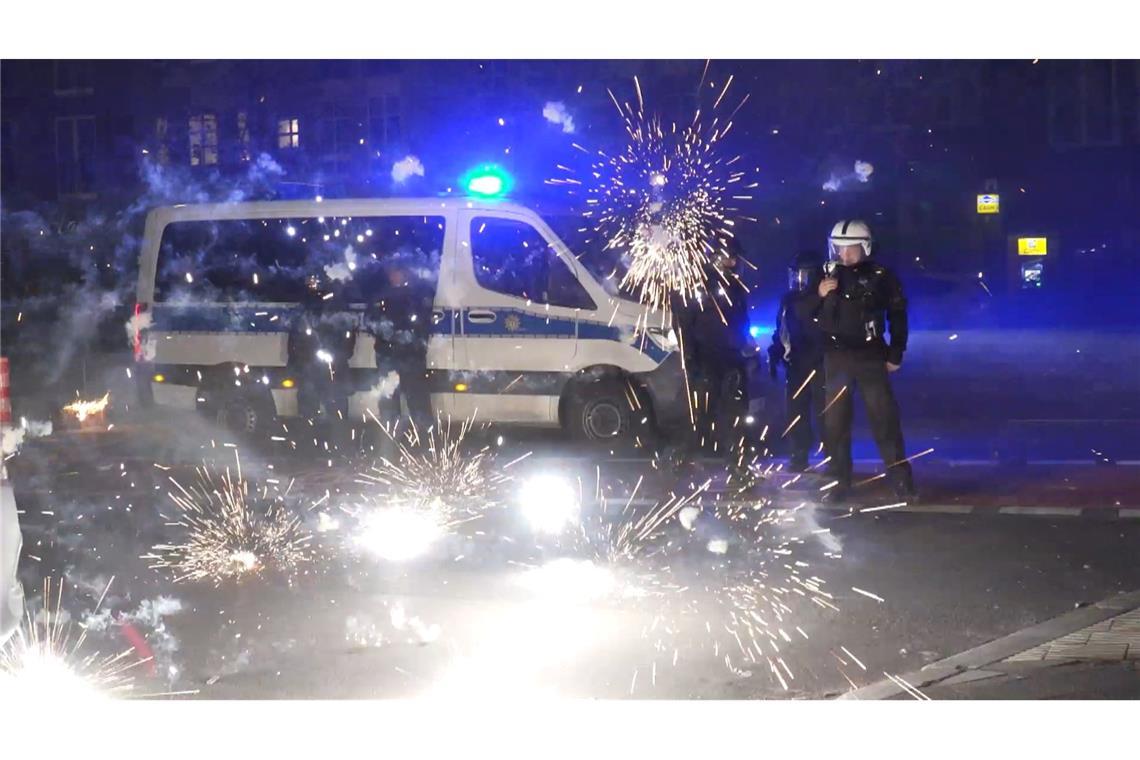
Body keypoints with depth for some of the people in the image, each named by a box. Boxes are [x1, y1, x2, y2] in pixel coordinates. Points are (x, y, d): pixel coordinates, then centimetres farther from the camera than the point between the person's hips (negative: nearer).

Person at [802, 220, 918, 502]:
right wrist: (819, 295, -14)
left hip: (870, 357, -3)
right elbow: (805, 314, 6)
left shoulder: (880, 276, -2)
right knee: (835, 423, 4)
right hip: (836, 358, 3)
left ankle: (902, 484, -4)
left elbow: (897, 316, 3)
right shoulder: (826, 275, 4)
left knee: (885, 421, -6)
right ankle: (839, 482, 12)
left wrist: (895, 354, -1)